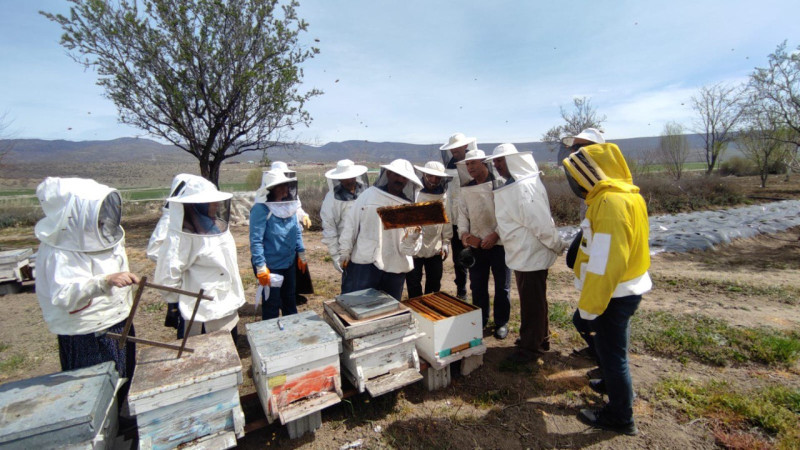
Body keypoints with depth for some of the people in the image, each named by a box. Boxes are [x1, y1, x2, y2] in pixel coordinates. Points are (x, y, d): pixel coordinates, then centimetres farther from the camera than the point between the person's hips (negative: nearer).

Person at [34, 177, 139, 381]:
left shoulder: (103, 236, 1)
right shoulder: (59, 253, -22)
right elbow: (63, 295, -36)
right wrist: (106, 281, -50)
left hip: (120, 325, 7)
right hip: (86, 340, -7)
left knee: (126, 385, 21)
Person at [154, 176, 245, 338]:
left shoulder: (218, 225, 6)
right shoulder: (183, 235, -18)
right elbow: (168, 274, -20)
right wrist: (181, 304, -7)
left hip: (229, 308, 7)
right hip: (204, 315, -7)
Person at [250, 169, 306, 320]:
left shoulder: (289, 205, 2)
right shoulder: (261, 209, -18)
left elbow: (297, 232, 11)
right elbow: (256, 240, -20)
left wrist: (301, 254, 12)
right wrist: (261, 267, -21)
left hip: (290, 263, 7)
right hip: (270, 265, -6)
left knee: (290, 300, 22)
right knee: (271, 304, 10)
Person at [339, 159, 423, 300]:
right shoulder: (368, 195, -2)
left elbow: (409, 248, -2)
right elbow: (351, 223, 3)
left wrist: (413, 237, -24)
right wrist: (345, 252, 2)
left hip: (395, 268, 2)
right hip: (364, 263, -1)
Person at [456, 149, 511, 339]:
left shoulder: (500, 184, -6)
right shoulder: (466, 189, 8)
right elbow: (462, 214, 9)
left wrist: (496, 234, -19)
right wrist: (464, 232, -9)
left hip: (498, 243, -4)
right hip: (476, 244, 4)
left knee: (502, 286, 8)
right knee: (477, 285, 12)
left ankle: (501, 323, 26)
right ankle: (480, 321, 31)